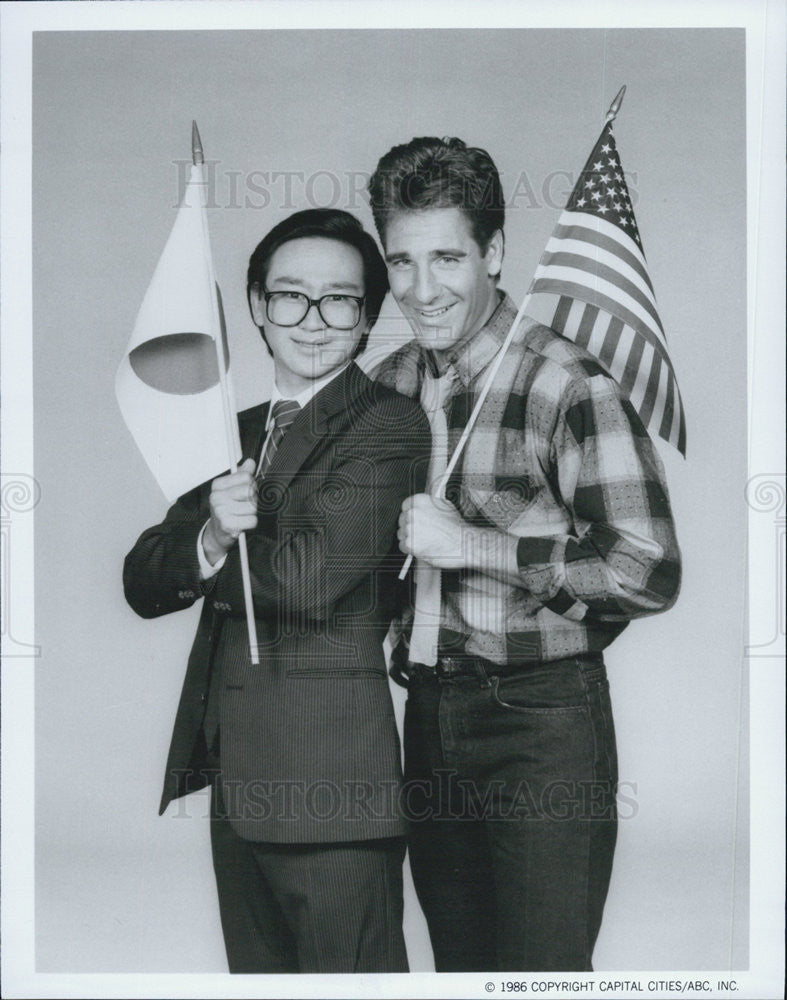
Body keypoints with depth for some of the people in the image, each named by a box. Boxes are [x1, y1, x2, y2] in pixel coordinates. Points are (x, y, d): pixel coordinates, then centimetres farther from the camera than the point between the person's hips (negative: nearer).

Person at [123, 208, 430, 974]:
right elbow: (142, 582, 7)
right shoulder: (238, 432, 16)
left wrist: (206, 564, -1)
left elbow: (309, 579, -18)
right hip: (237, 780, 7)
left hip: (330, 781, -7)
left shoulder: (389, 427, -7)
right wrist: (207, 539, -14)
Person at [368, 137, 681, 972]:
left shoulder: (569, 387, -14)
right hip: (428, 711, 7)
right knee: (457, 964, 18)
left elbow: (649, 573, -20)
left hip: (543, 721, -6)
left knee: (540, 969, 2)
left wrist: (473, 545, -20)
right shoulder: (389, 384, 7)